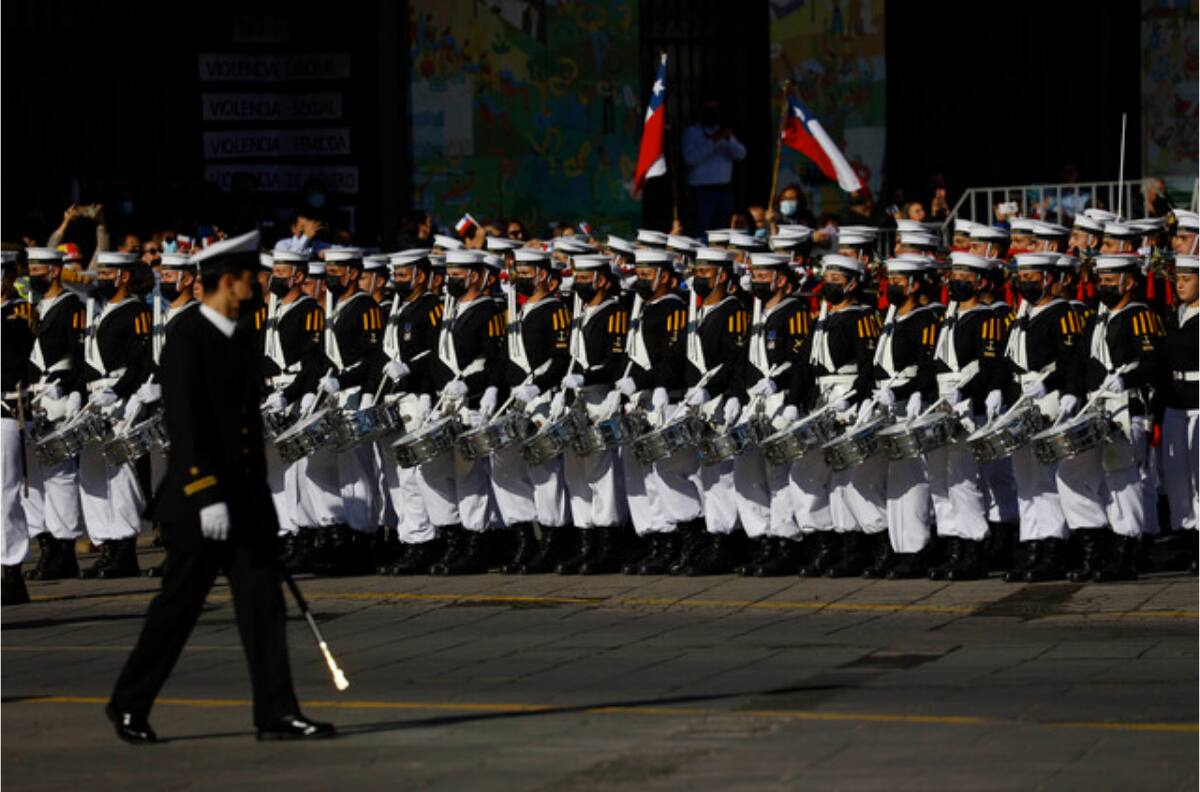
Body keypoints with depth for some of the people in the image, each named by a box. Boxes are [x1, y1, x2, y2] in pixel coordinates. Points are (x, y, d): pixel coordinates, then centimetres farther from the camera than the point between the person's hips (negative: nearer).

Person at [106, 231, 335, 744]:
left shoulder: (241, 347, 14)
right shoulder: (186, 342, -11)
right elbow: (186, 427, -18)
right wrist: (207, 497, -23)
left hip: (247, 503, 8)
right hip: (198, 503, -7)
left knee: (263, 606, 0)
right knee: (177, 607, 1)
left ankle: (276, 713, -1)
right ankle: (129, 704, 16)